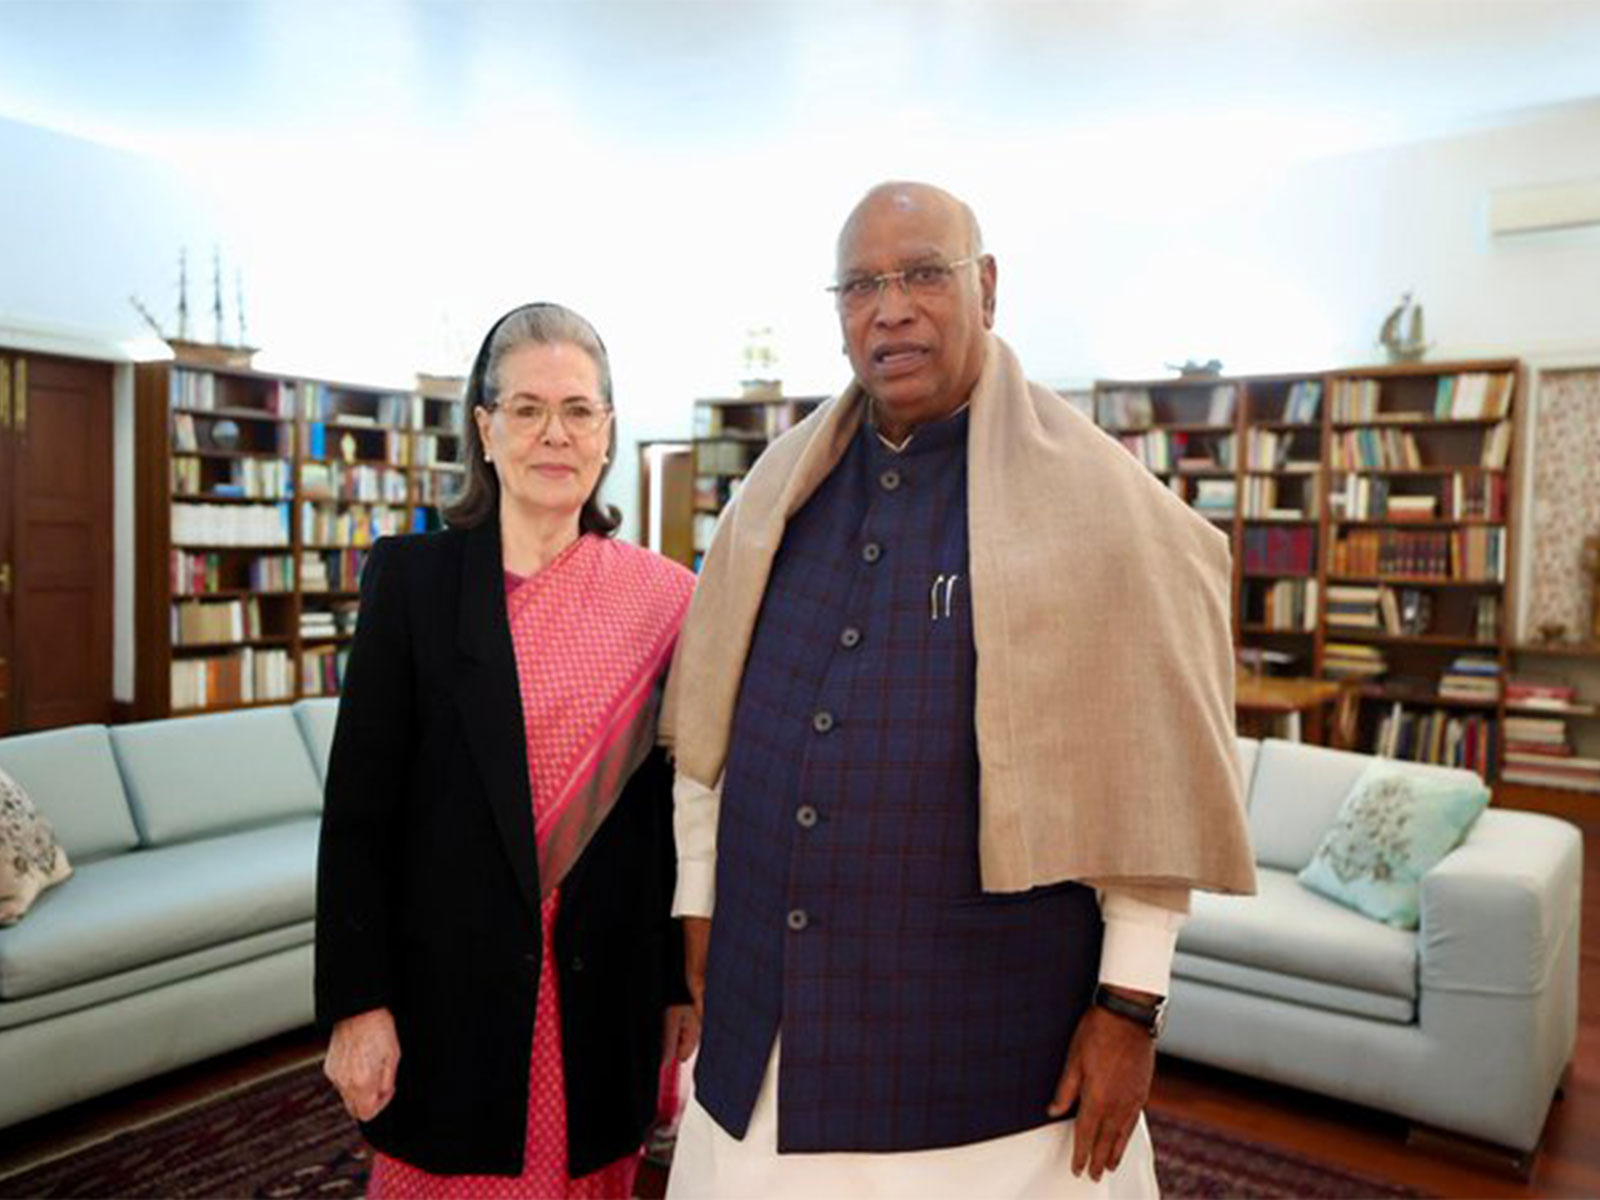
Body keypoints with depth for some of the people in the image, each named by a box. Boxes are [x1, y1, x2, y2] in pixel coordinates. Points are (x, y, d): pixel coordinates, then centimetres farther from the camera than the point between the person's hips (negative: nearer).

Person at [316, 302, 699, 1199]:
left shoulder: (664, 596, -2)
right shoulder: (413, 575, -5)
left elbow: (680, 805, 2)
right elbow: (360, 802, -5)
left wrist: (687, 983, 4)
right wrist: (357, 1001, -7)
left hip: (609, 989, 2)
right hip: (452, 984, -1)